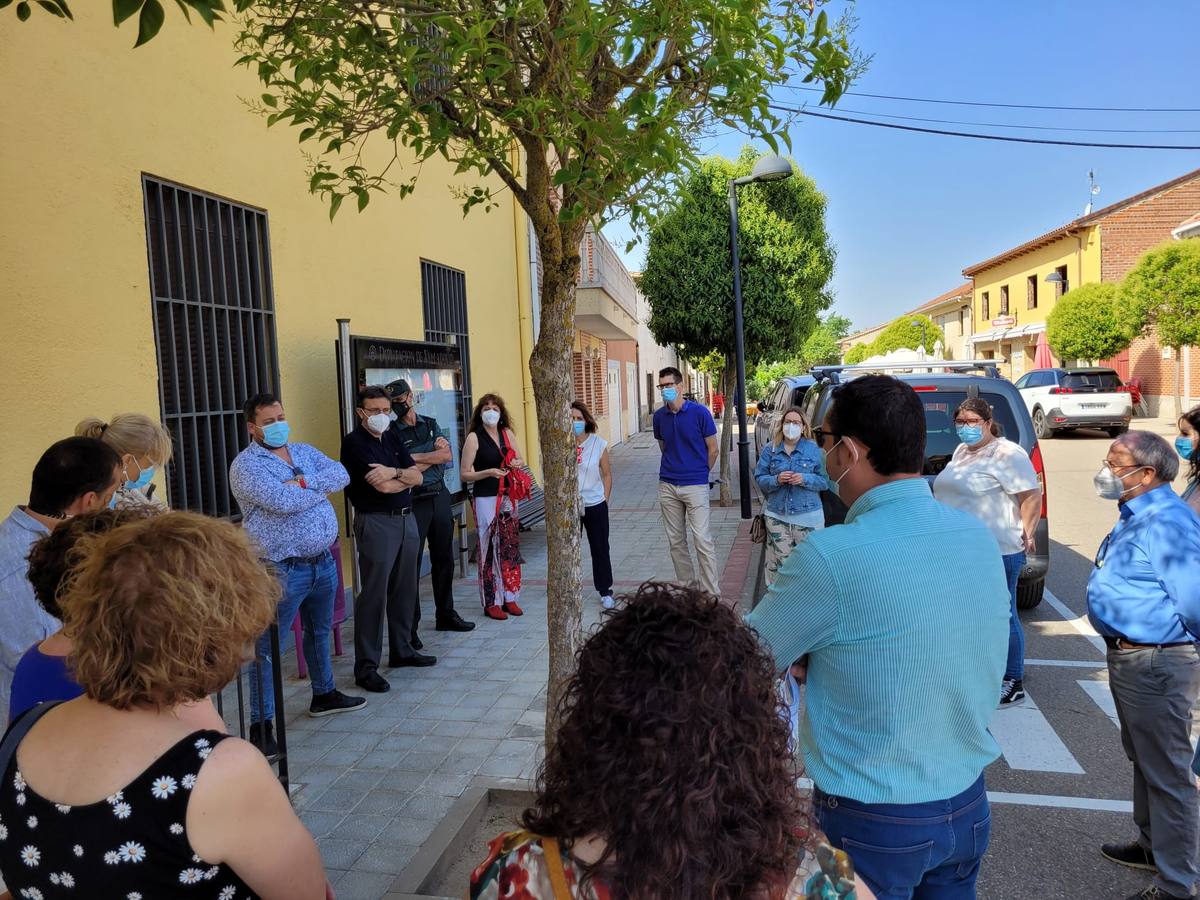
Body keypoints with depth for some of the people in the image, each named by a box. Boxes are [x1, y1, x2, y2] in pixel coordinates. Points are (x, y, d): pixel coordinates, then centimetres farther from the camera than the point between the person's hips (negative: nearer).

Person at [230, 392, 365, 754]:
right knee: (268, 647, 0)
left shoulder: (305, 452, 10)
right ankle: (261, 723, 9)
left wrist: (304, 482, -20)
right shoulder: (246, 464, -12)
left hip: (323, 561, 8)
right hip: (282, 570, -7)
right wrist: (322, 489, -9)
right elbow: (282, 501, -26)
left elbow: (341, 475, -5)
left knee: (320, 631, 23)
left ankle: (324, 695, 41)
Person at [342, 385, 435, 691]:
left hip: (406, 519, 8)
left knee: (404, 590, 14)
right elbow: (383, 486, -19)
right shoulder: (354, 442, -10)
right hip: (375, 522, -7)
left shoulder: (392, 436, 12)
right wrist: (406, 477, 0)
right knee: (374, 594, -5)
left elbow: (416, 475, 5)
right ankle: (365, 667, 1)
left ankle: (401, 650, 28)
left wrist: (393, 472, -15)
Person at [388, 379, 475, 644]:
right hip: (414, 501, -5)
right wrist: (434, 452, -6)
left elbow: (447, 456, -3)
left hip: (440, 496, 5)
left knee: (444, 559, 14)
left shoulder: (431, 424, 10)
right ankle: (410, 626, 5)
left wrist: (415, 457, -11)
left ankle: (446, 615, 28)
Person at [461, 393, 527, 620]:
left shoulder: (507, 434, 8)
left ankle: (510, 597, 19)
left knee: (511, 547, 8)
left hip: (508, 497, 5)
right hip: (486, 499, -5)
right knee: (490, 549, -3)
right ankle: (491, 602, 7)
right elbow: (465, 474, -8)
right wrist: (489, 472, -21)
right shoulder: (474, 437, -6)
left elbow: (520, 460, 20)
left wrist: (517, 463, -3)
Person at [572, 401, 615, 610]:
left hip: (595, 505, 0)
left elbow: (607, 475, 4)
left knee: (600, 549, 8)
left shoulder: (599, 444, -5)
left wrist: (604, 500, 0)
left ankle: (605, 591, 21)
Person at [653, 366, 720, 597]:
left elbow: (713, 449, 0)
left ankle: (712, 594, 1)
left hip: (695, 485, -5)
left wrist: (698, 472, 9)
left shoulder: (700, 412, -8)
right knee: (676, 541, 11)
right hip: (668, 486, 5)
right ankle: (685, 585, 24)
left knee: (702, 540, -6)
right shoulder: (659, 416, 4)